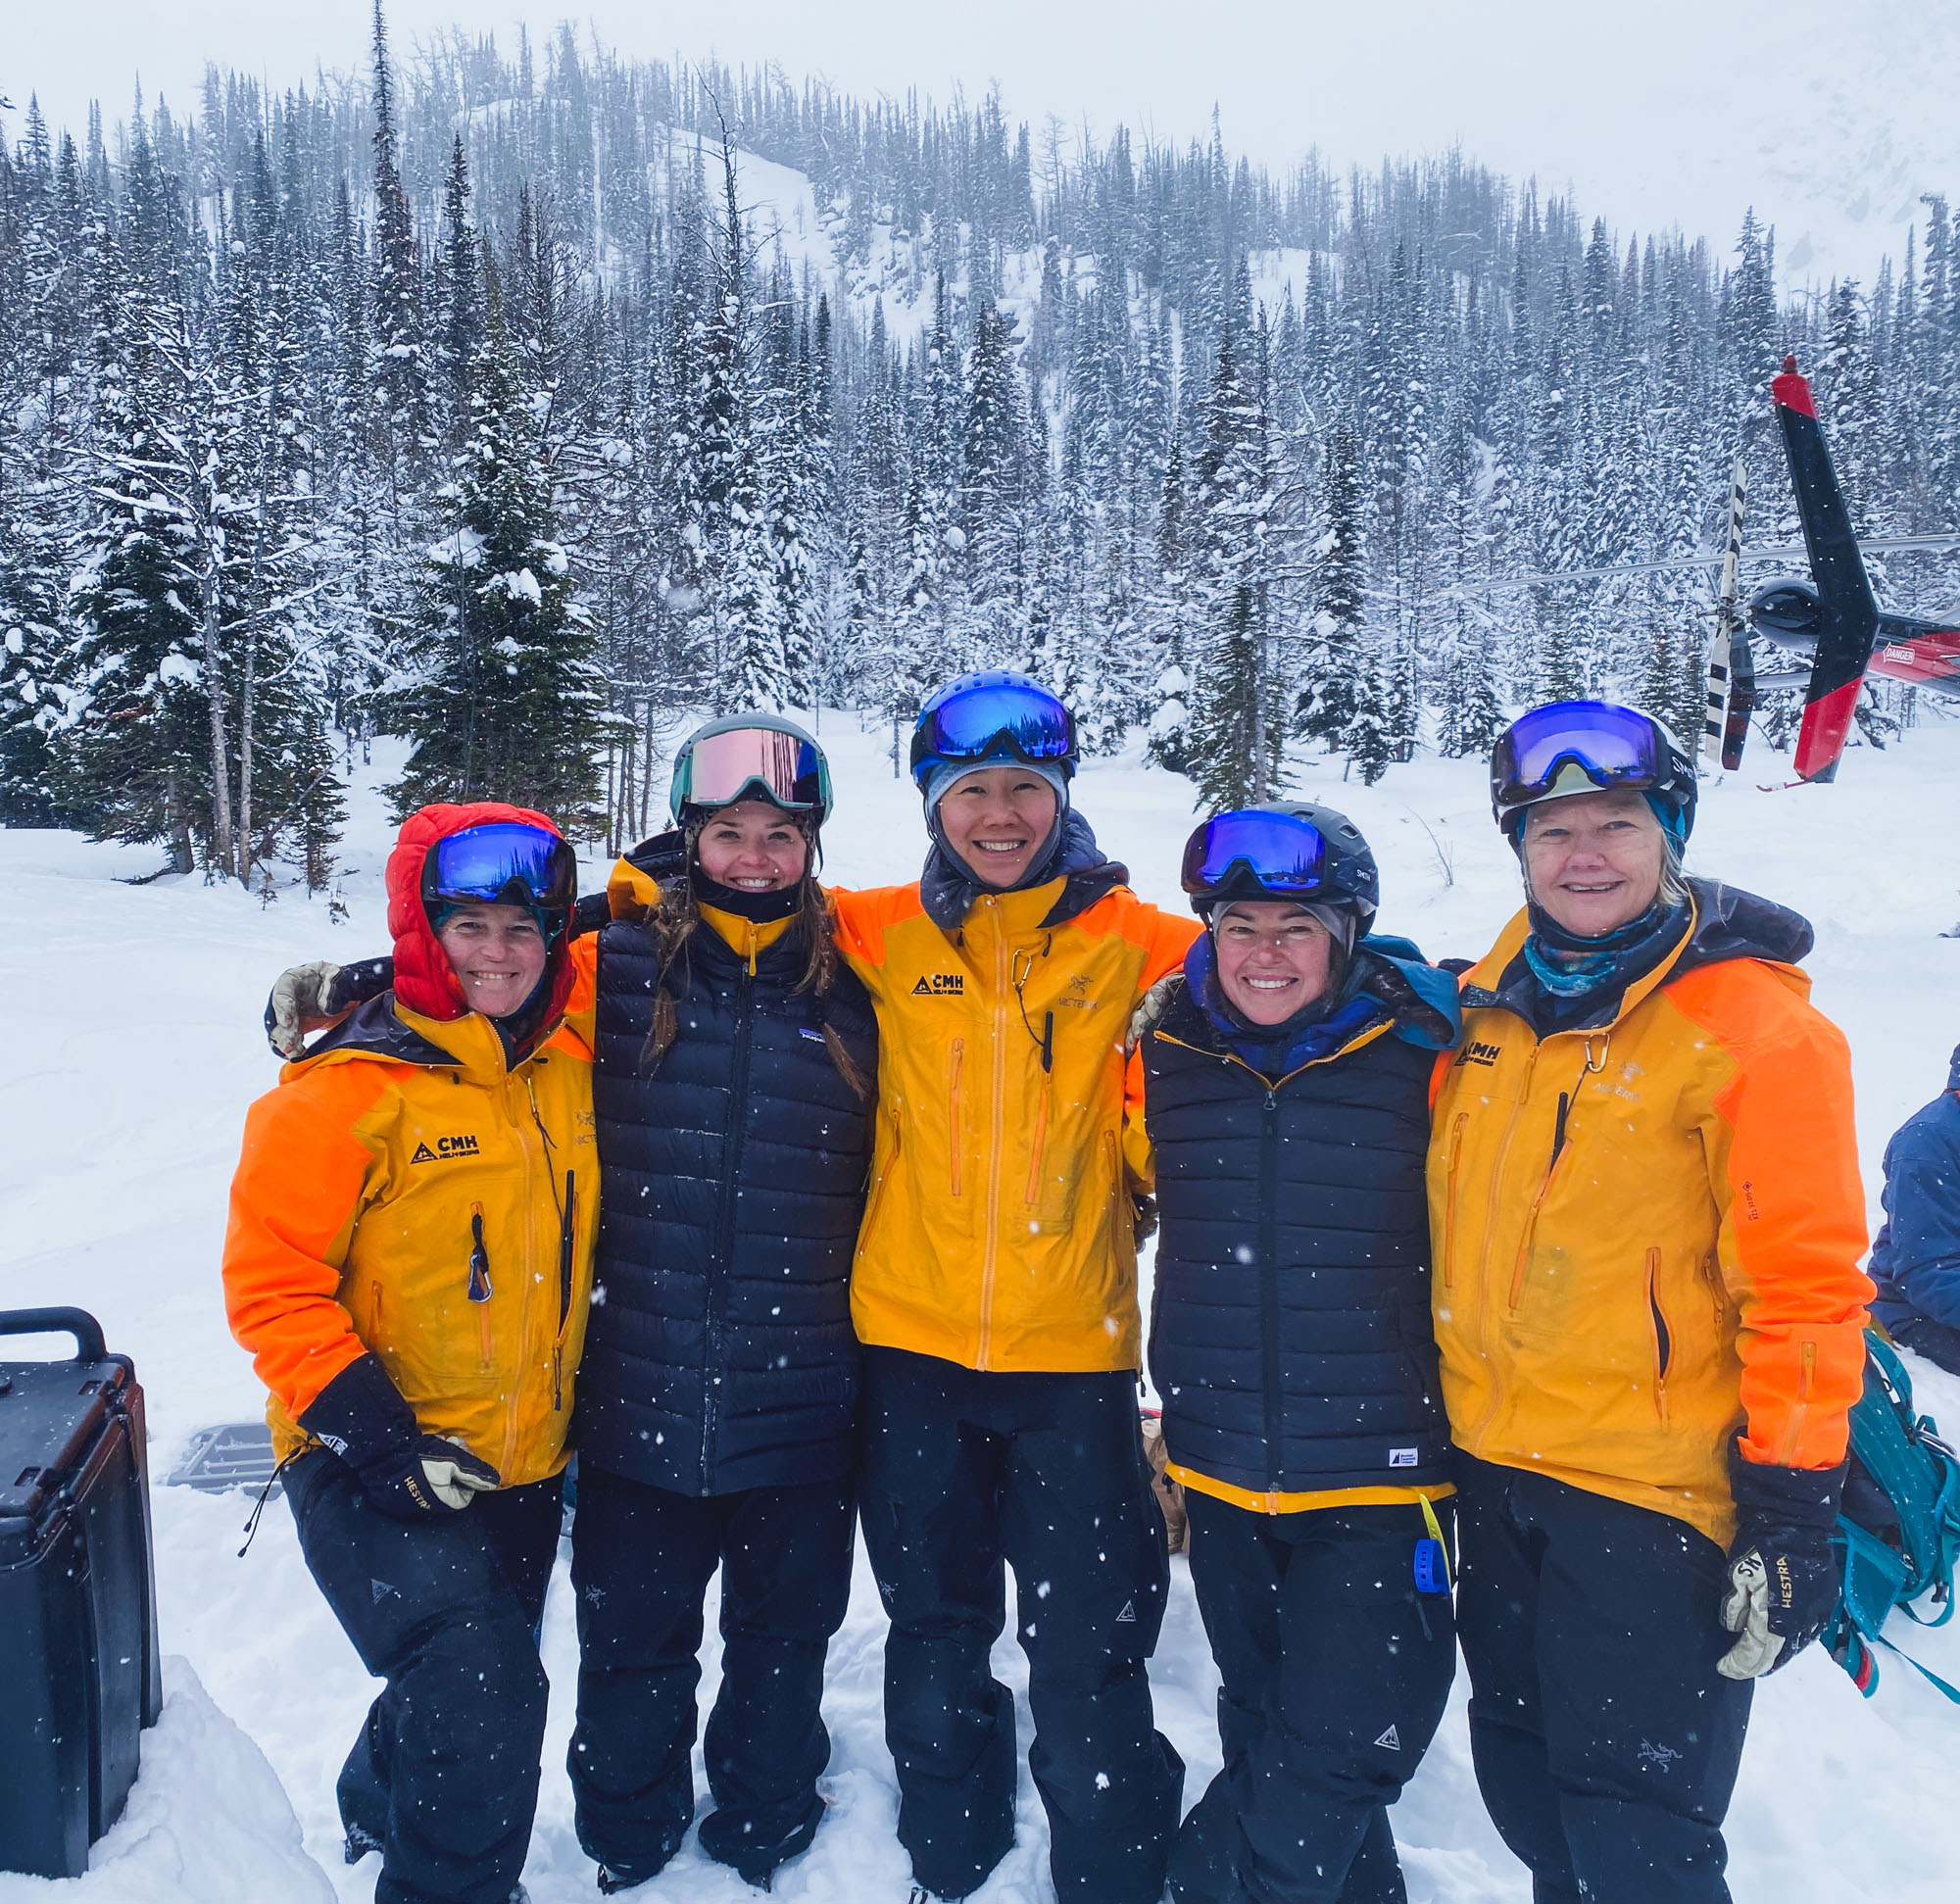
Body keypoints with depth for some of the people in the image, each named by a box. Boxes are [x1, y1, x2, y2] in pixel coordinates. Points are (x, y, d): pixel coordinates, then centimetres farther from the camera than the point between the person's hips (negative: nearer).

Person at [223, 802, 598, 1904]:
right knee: (484, 1693, -18)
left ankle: (381, 1814, 53)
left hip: (523, 1469, 6)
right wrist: (375, 1436, -19)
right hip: (376, 1475, -6)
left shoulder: (572, 1066, -1)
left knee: (466, 1688, 22)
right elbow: (270, 1278, -15)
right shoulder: (353, 1090, -17)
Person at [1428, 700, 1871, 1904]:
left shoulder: (1756, 1025, -13)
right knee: (1522, 1779, 21)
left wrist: (1791, 1511, -14)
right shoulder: (1488, 1010, 4)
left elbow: (1806, 1287, -13)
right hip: (1492, 1466, 6)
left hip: (1654, 1487, -6)